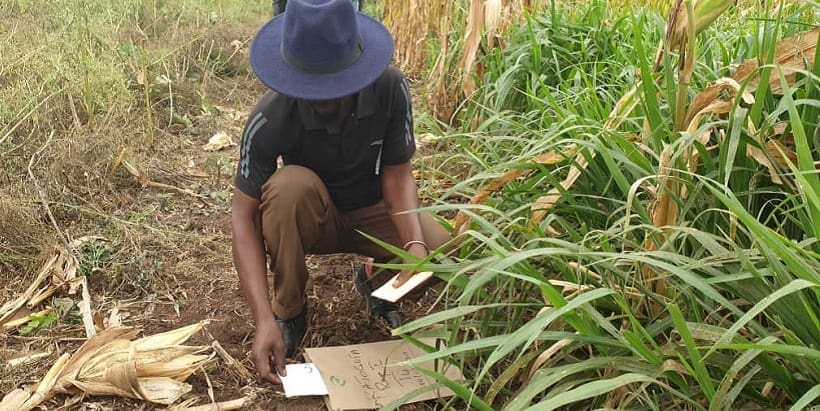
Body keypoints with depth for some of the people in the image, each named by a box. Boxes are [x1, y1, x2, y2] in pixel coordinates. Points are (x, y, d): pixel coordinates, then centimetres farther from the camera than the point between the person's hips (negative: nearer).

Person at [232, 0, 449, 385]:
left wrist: (415, 245, -33)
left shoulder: (390, 88, -23)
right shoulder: (269, 119, -28)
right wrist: (264, 319, -35)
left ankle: (375, 278, 9)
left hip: (374, 211, 2)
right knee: (290, 184, -36)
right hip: (311, 219, -1)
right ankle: (288, 309, -11)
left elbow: (397, 175, -16)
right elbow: (243, 216, -27)